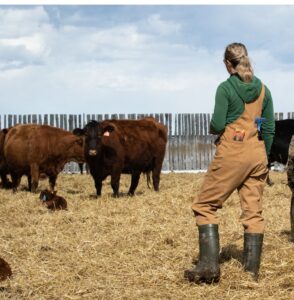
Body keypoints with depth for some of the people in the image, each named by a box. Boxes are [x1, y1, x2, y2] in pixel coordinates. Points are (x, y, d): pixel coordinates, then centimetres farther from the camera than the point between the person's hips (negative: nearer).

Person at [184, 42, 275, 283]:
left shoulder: (225, 88, -8)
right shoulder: (263, 89, 8)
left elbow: (217, 125, -11)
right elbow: (270, 128, 9)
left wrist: (213, 128, 12)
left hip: (231, 153, -5)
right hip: (258, 154, 5)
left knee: (205, 205, 4)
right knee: (253, 211, 7)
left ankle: (209, 265, -5)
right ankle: (252, 270, 7)